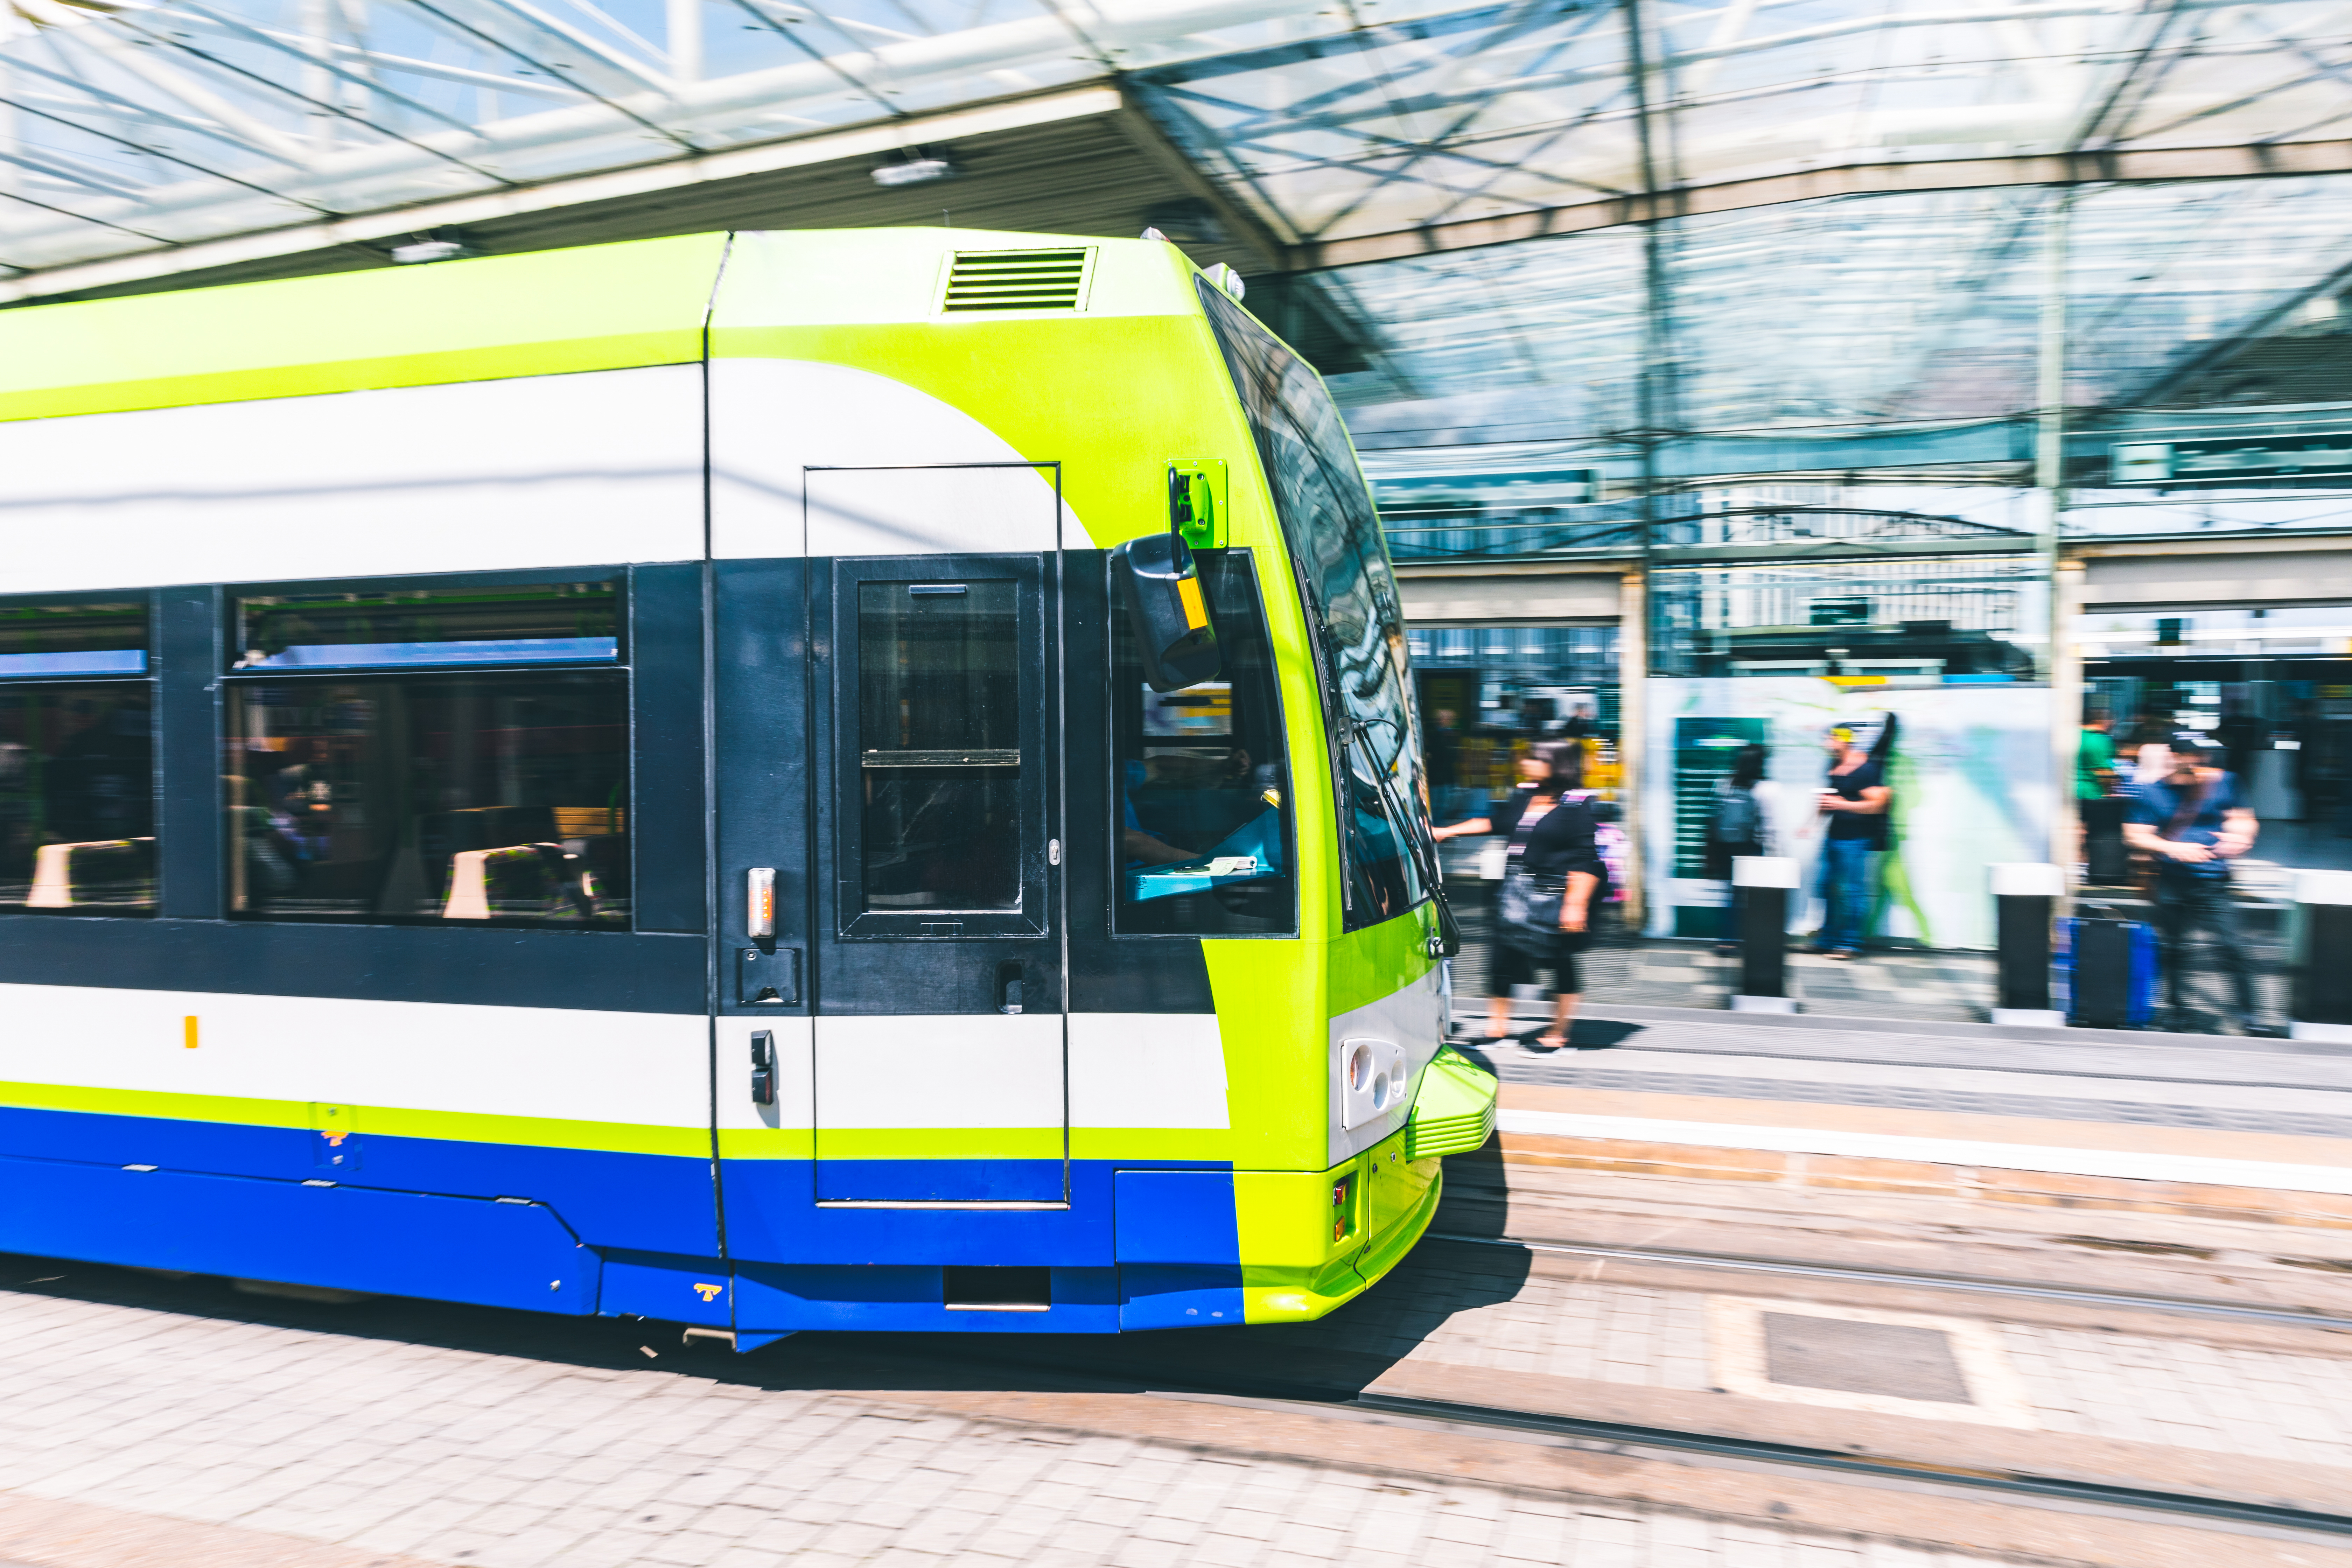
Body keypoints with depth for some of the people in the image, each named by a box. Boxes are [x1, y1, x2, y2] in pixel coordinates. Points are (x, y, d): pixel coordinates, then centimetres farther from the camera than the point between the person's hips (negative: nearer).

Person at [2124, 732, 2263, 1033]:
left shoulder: (2222, 783, 6)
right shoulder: (2152, 791, 3)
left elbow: (2245, 820, 12)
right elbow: (2134, 836, -1)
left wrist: (2239, 836, -11)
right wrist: (2173, 849, -15)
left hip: (2212, 882, -1)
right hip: (2171, 882, 1)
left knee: (2230, 948, -10)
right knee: (2173, 948, 7)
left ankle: (2247, 1013, 0)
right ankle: (2177, 1007, 23)